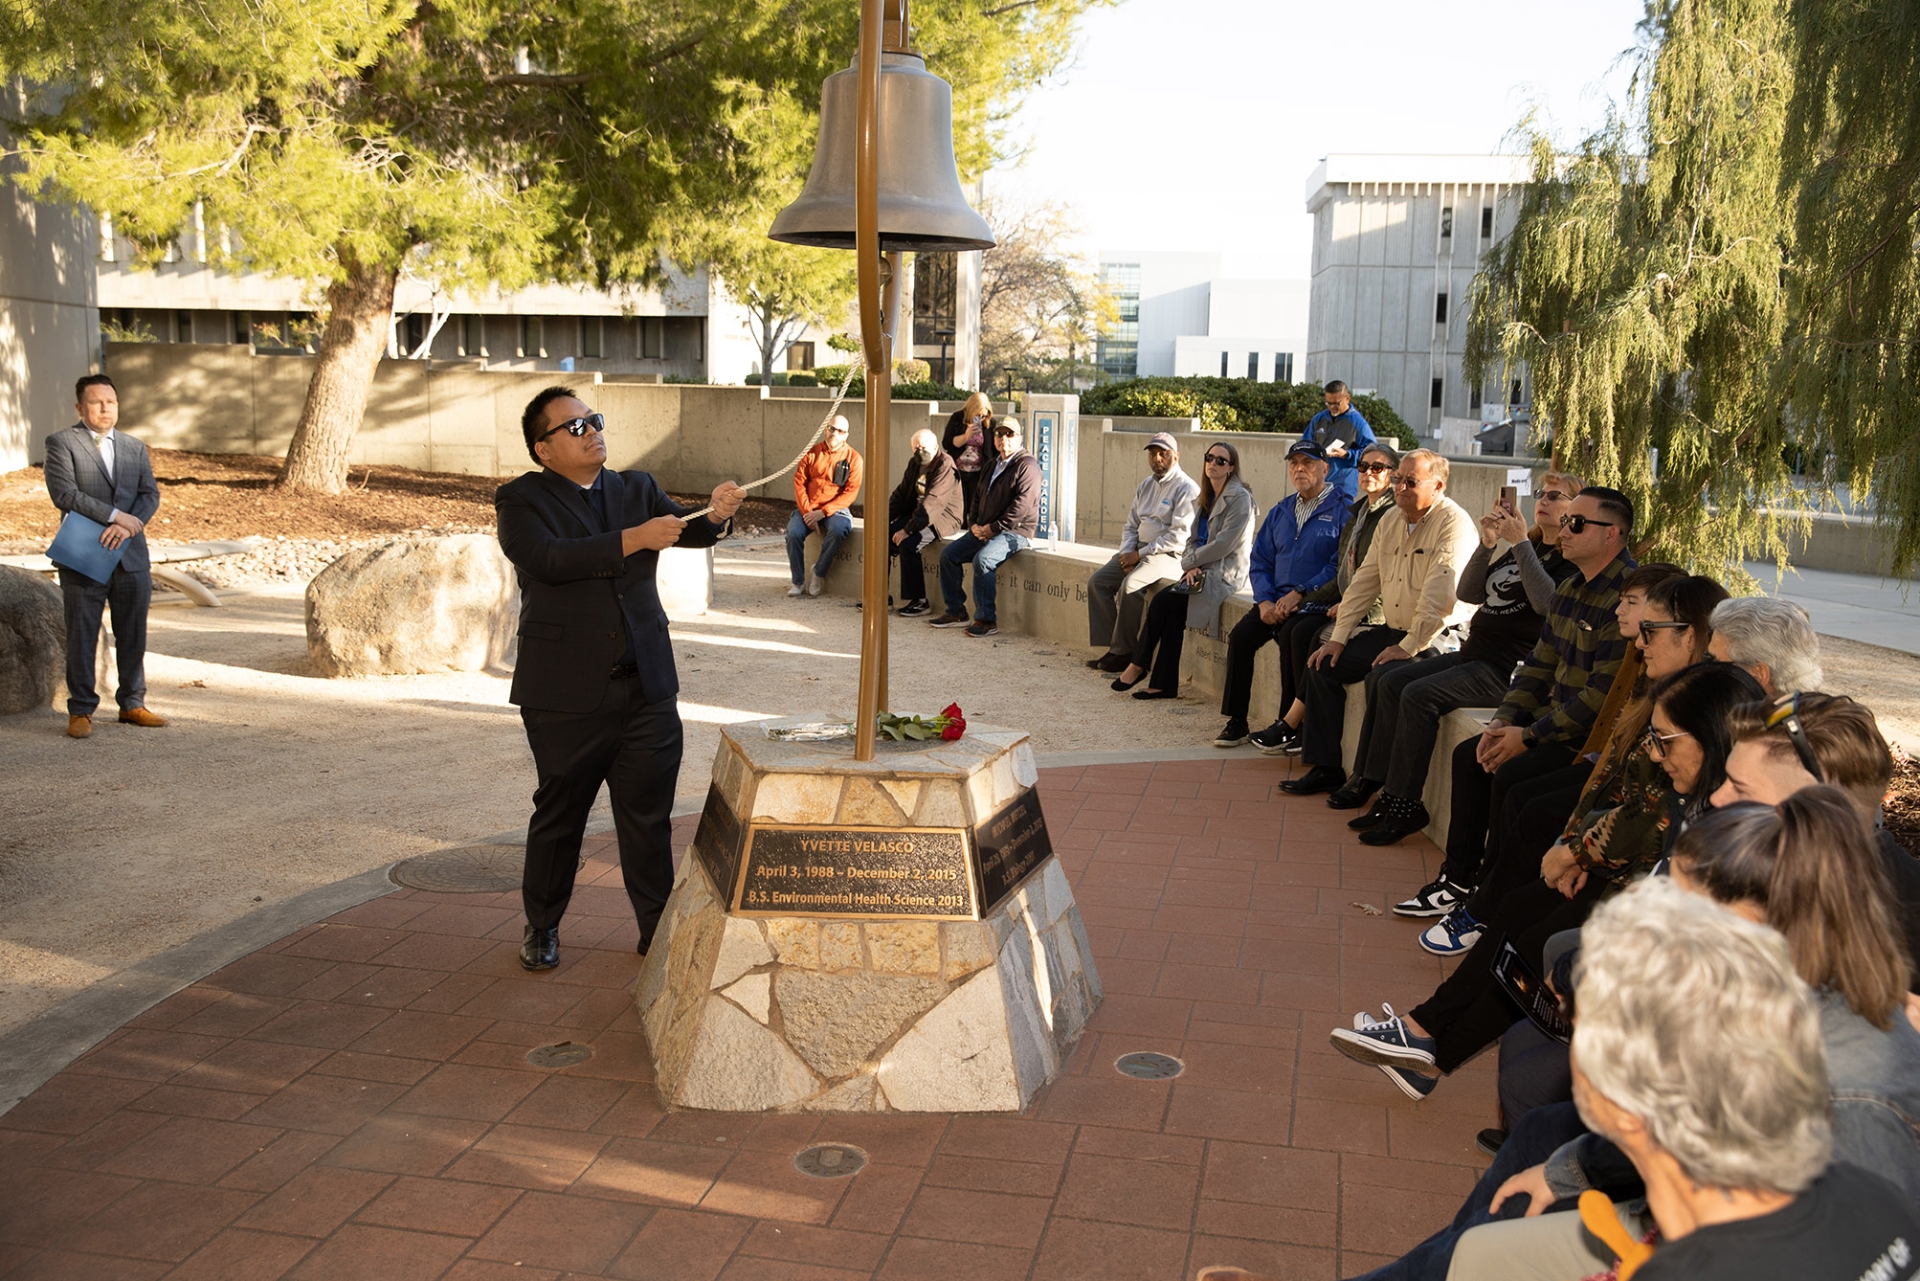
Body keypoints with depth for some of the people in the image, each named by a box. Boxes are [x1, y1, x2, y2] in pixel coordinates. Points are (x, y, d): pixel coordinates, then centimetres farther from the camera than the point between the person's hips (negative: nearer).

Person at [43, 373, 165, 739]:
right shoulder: (61, 443, 0)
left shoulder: (135, 447, 15)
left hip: (131, 556, 4)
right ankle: (81, 711, 10)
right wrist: (115, 515, -18)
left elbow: (150, 494, 5)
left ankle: (132, 704, 20)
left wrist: (128, 525, -13)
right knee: (82, 637, 2)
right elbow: (63, 493, -13)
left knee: (133, 636, 9)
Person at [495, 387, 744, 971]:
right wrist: (632, 540, -26)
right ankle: (542, 927, 30)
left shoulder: (637, 489, 12)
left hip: (647, 687, 3)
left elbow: (686, 532, 2)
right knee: (559, 813, 11)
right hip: (566, 695, -3)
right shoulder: (520, 500, -3)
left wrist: (717, 514, -21)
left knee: (649, 817, 8)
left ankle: (658, 929, 22)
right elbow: (549, 559, -20)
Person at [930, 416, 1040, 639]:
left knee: (982, 559, -32)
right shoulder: (993, 465, 19)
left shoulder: (1027, 466, -9)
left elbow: (1021, 505, -19)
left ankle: (987, 620, -25)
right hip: (984, 530, 9)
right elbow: (978, 496, 23)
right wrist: (974, 524, 4)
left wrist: (993, 527, -19)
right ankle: (956, 612, 5)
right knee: (949, 554, -1)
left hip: (1015, 532, -9)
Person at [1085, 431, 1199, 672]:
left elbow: (1178, 537, -17)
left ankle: (1124, 652, -19)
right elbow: (1131, 525, 19)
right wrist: (1127, 553, -2)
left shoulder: (1186, 489, -9)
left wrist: (1140, 555, -17)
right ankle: (1109, 645, -10)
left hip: (1170, 556, -8)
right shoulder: (1146, 485, 17)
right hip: (1139, 552, 8)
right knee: (1097, 580, -8)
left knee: (1130, 585, -31)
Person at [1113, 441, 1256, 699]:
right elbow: (1193, 538, 14)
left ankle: (1139, 665, -4)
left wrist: (1190, 561, -11)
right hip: (1203, 570, 7)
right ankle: (1165, 684, -16)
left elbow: (1224, 544, -17)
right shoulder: (1206, 497, 16)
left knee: (1162, 601, -17)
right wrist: (1190, 565, -6)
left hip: (1225, 573, -7)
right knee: (1173, 612, -18)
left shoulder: (1239, 498, -10)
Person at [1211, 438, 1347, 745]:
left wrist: (1299, 594, -17)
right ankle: (1236, 722, -12)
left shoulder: (1341, 510, -3)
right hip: (1277, 599, 6)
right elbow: (1260, 561, 16)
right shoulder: (1280, 511, 18)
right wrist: (1265, 601, -2)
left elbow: (1339, 566, -12)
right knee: (1240, 635, -17)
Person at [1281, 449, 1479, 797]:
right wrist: (1339, 637, 6)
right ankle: (1325, 767, 5)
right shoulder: (1391, 522, 11)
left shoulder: (1454, 525, -15)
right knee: (1323, 666, -1)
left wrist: (1408, 647, -23)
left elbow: (1439, 598, -23)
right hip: (1391, 630, 9)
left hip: (1436, 639, -8)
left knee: (1382, 677, -31)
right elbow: (1364, 582, 12)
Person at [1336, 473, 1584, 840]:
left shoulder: (1573, 561, -5)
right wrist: (1488, 543, -2)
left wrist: (1520, 543, -21)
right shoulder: (1524, 548, 20)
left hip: (1507, 669, -9)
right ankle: (1370, 781, -3)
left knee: (1419, 695, -24)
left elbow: (1547, 602, -25)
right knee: (1390, 682, -3)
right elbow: (1468, 593, 12)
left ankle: (1406, 805, -18)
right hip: (1473, 653, 9)